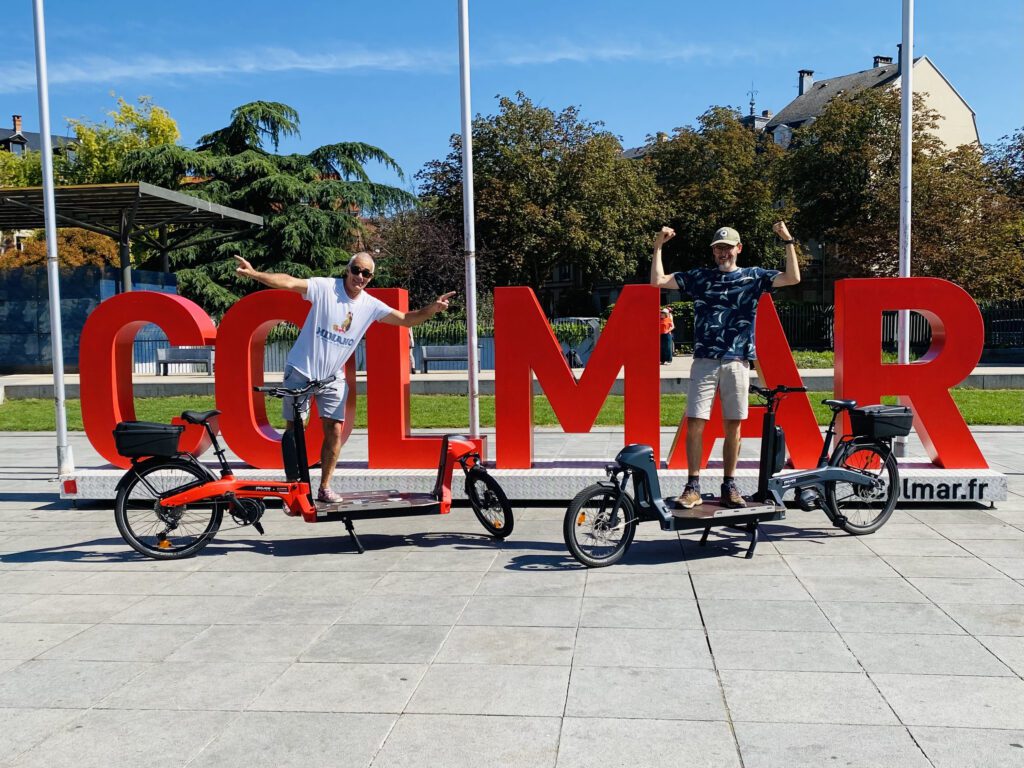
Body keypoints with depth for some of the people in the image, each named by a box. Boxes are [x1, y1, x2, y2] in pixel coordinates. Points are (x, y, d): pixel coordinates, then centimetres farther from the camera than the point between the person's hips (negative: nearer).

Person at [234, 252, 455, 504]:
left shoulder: (370, 305, -2)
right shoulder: (325, 287, -15)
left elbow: (406, 319, -1)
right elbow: (289, 282, -26)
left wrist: (432, 308, -17)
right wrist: (254, 274, -40)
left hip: (332, 377, 4)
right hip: (301, 371, -4)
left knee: (334, 430, -1)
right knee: (293, 429, 2)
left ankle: (325, 488, 13)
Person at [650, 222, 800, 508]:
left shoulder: (753, 276, 9)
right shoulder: (699, 276, 11)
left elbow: (793, 278, -1)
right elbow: (658, 281, 7)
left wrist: (788, 242, -5)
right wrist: (658, 246, 2)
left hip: (737, 361, 0)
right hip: (705, 360, 0)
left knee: (733, 425, 6)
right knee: (694, 423, -6)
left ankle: (729, 486, 16)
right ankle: (693, 487, 1)